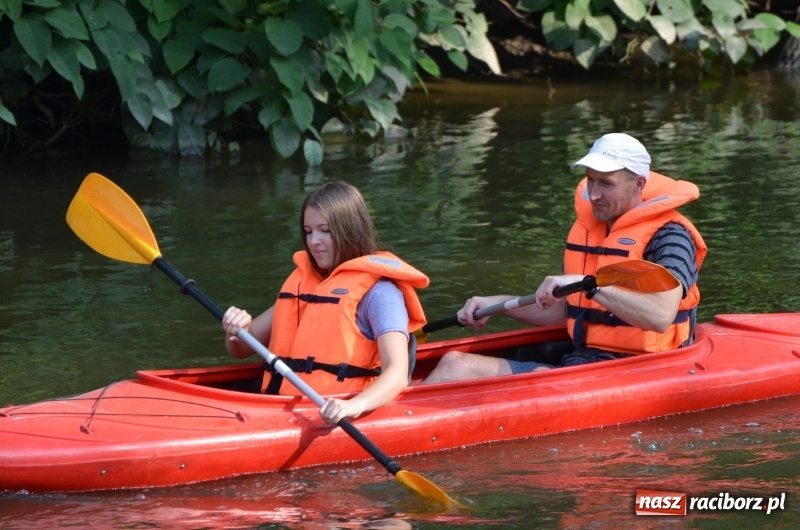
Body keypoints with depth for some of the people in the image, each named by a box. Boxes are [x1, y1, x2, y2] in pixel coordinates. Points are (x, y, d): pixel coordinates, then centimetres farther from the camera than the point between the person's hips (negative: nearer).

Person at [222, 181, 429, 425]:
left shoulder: (377, 290, -3)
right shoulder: (304, 281, 20)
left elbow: (397, 373, -17)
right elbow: (241, 350, 24)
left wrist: (354, 405, -37)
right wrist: (238, 330, -1)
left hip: (332, 418, -7)